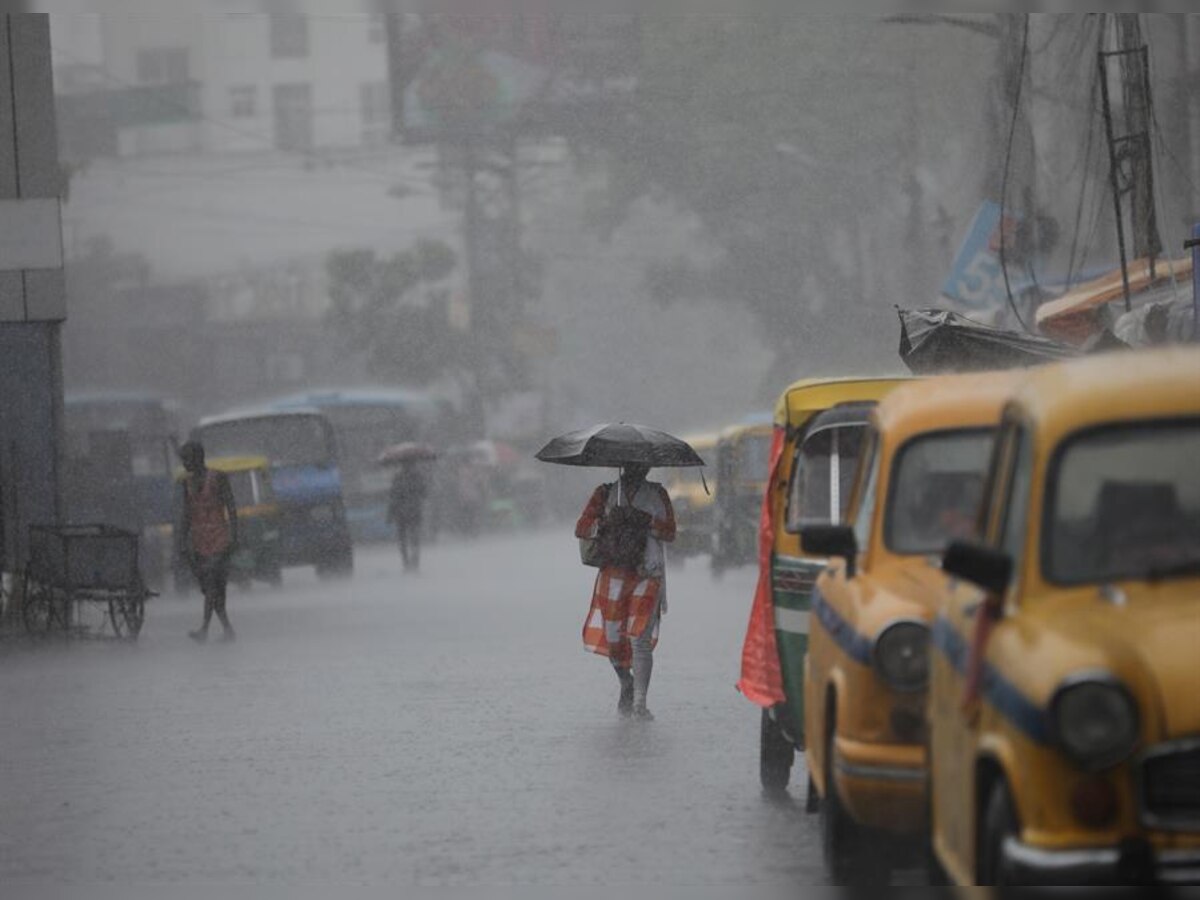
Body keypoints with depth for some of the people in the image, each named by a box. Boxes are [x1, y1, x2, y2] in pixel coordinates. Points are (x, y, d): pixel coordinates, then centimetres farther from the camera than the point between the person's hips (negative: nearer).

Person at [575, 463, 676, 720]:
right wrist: (606, 521, -14)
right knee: (612, 637, 5)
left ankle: (639, 703, -13)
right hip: (613, 573, 2)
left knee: (641, 639, -12)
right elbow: (581, 529, 4)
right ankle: (626, 685, 33)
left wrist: (644, 521, -14)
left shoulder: (658, 494, 10)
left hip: (648, 575, -1)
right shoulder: (605, 493, 10)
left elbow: (670, 532, 1)